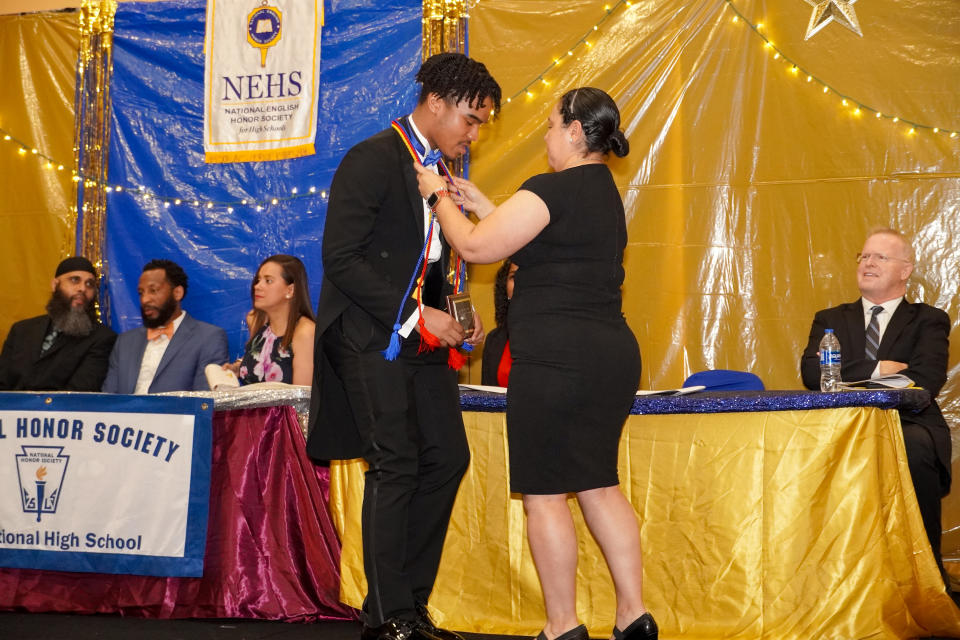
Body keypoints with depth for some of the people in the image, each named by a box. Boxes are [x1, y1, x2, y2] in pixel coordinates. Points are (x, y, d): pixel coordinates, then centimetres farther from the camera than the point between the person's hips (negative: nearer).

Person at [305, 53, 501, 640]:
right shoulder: (373, 161, -11)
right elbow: (341, 259, -17)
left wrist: (453, 321, 5)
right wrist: (417, 315, -20)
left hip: (422, 337, 8)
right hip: (372, 338, -8)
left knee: (448, 458, 3)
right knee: (396, 467, -8)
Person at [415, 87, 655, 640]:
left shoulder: (554, 190, -13)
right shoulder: (604, 190, 17)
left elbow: (476, 246, -11)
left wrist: (439, 196, 5)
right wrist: (476, 200, 26)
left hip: (556, 357, -9)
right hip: (611, 351, 9)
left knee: (544, 492, 0)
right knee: (598, 484, 15)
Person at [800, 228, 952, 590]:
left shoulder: (928, 321, 16)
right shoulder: (830, 320, 25)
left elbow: (926, 380, -4)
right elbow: (812, 373, 5)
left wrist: (851, 380, -11)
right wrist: (876, 369, -6)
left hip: (906, 426, -1)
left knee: (915, 446, -39)